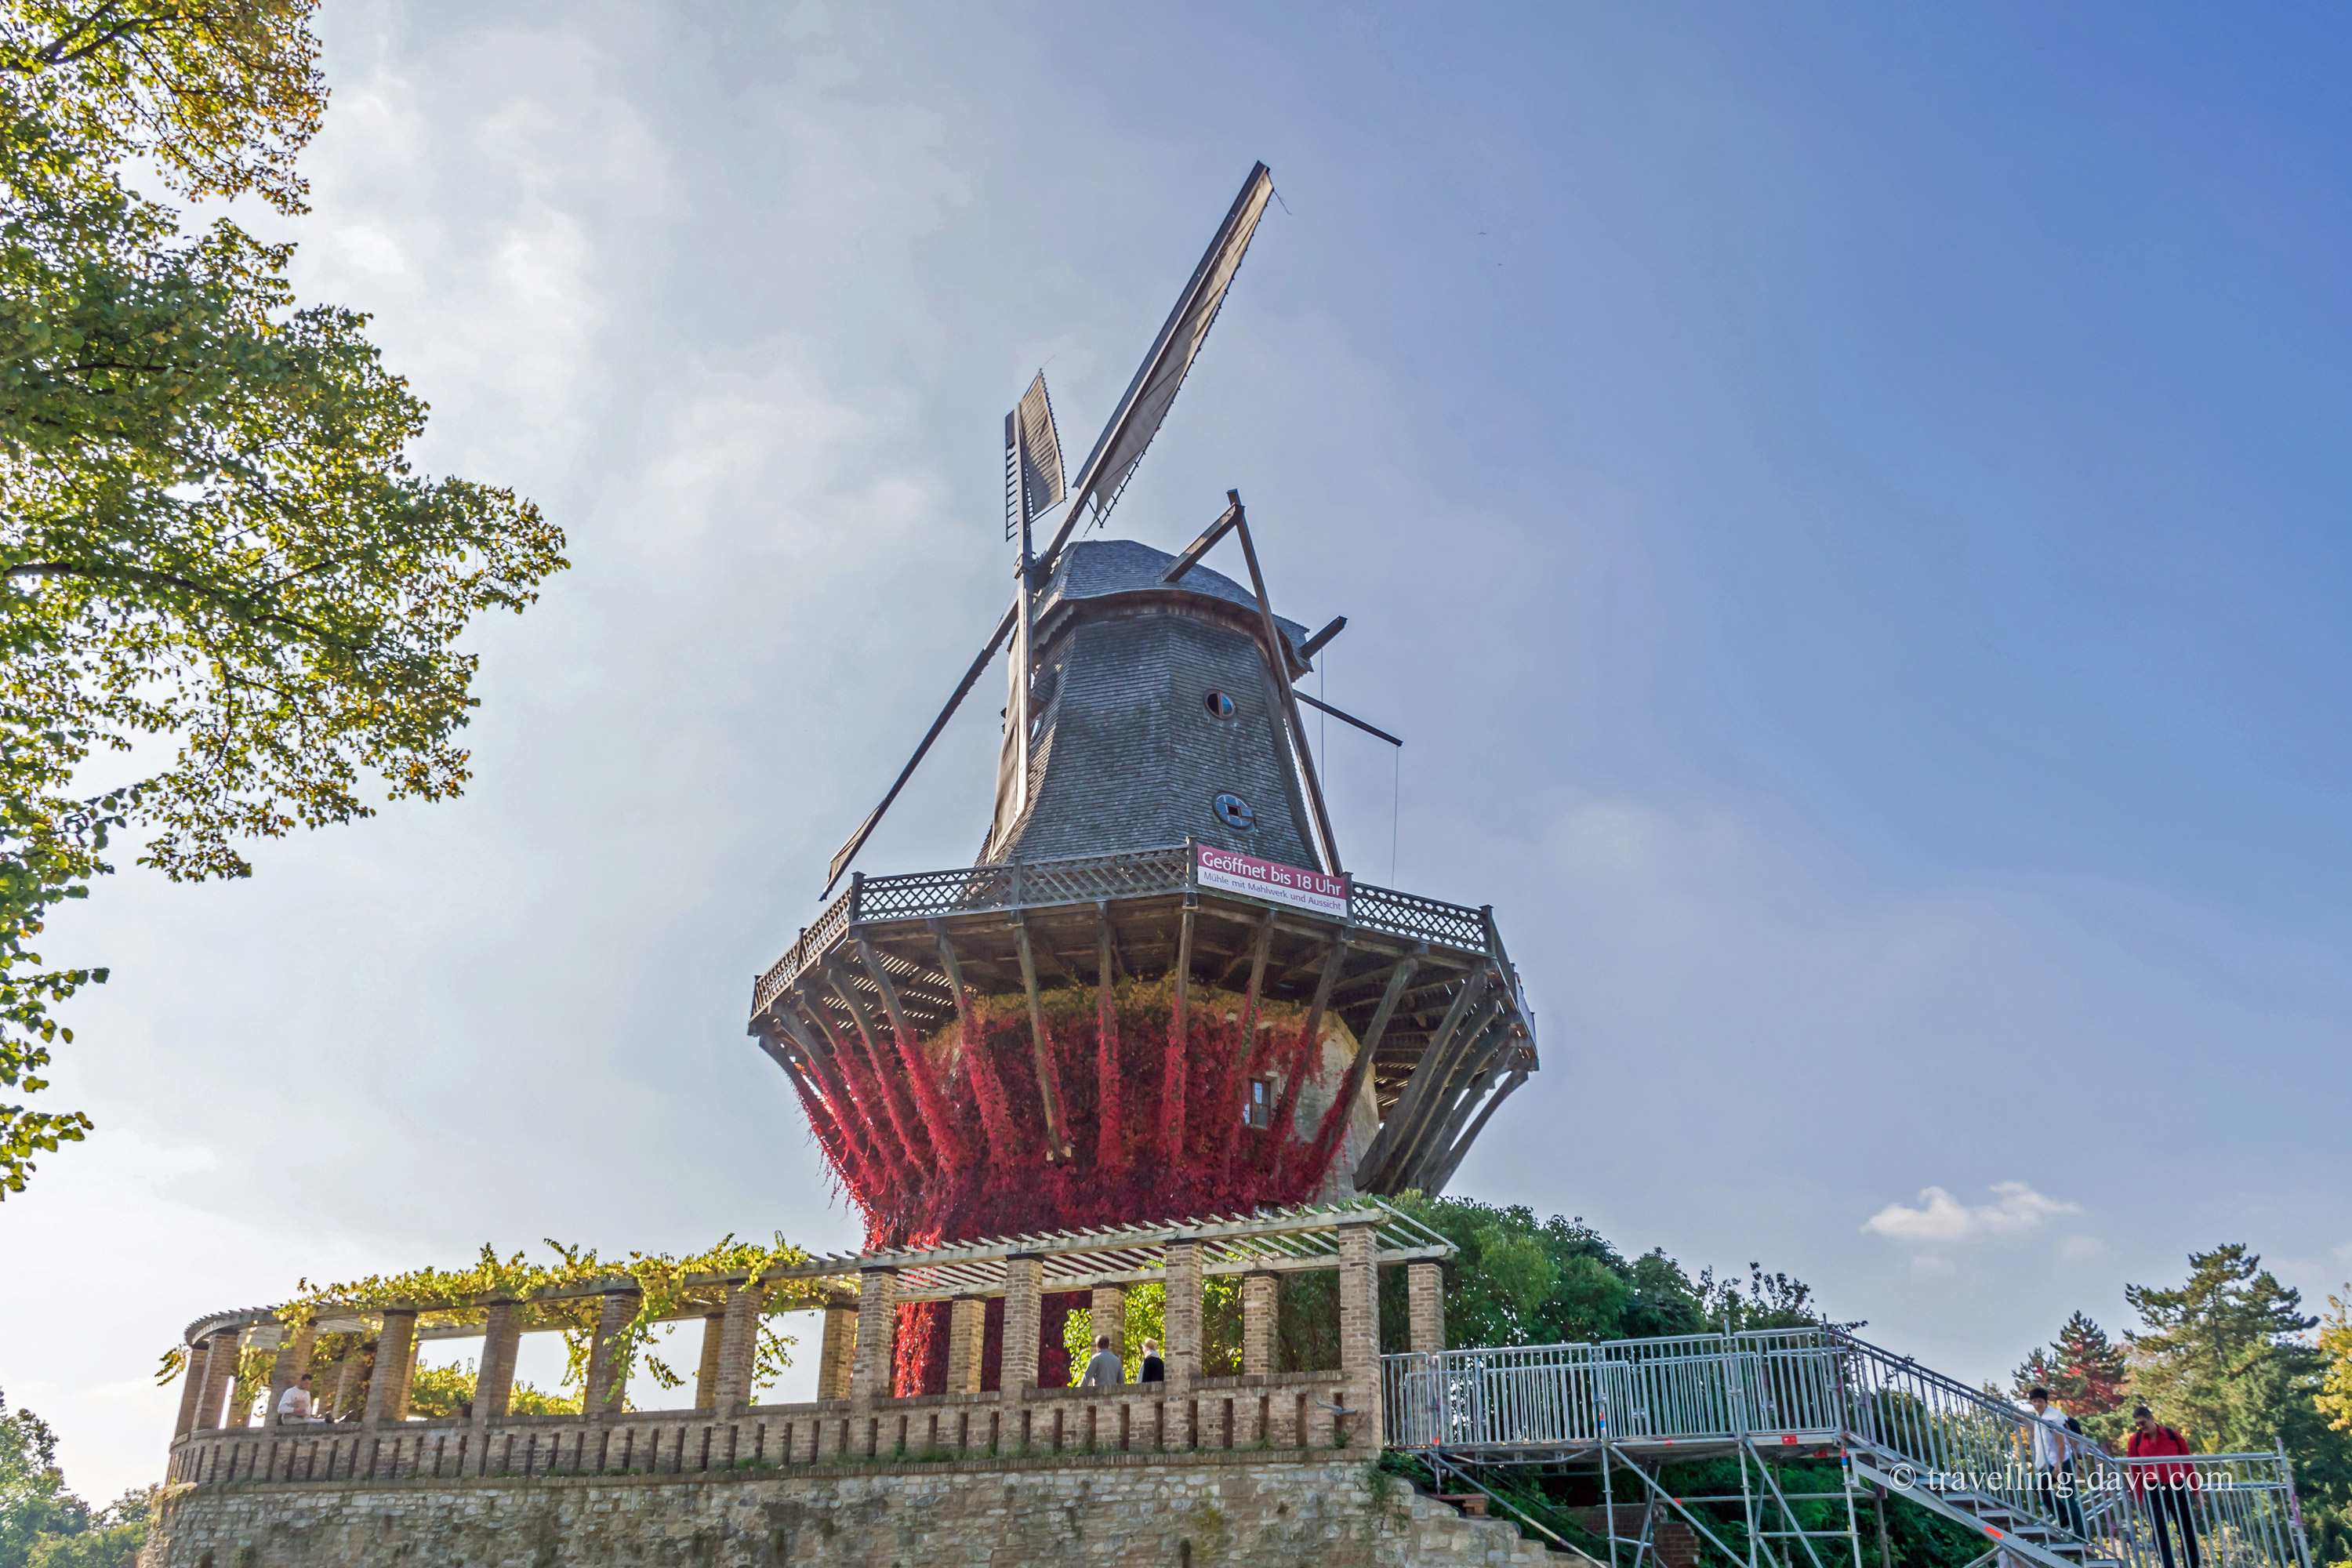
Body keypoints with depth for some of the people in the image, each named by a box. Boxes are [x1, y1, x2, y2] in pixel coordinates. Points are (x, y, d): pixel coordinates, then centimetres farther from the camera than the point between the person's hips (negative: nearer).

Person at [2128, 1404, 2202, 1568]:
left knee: (2186, 1528, 9)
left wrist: (2195, 1487, 7)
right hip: (2153, 1490, 0)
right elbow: (2134, 1469, 5)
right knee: (2160, 1530, -7)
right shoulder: (2135, 1440, 1)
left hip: (2176, 1487, 0)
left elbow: (2187, 1461, 6)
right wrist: (2138, 1494, 3)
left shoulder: (2172, 1435, 0)